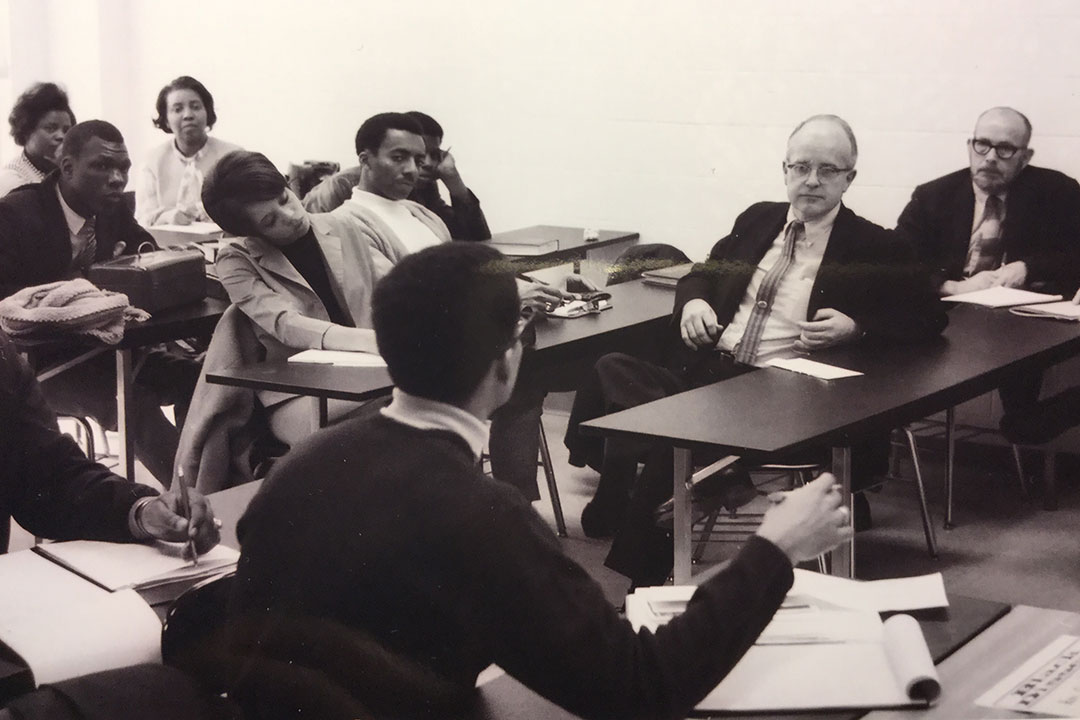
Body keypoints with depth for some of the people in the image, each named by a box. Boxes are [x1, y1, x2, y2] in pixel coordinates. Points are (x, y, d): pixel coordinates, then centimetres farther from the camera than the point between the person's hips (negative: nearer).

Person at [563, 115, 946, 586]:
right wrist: (692, 301, 4)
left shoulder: (873, 248, 6)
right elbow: (702, 274, 29)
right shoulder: (758, 220, 21)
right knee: (611, 371, -22)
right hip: (705, 370, 6)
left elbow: (928, 317, 2)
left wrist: (855, 328, -15)